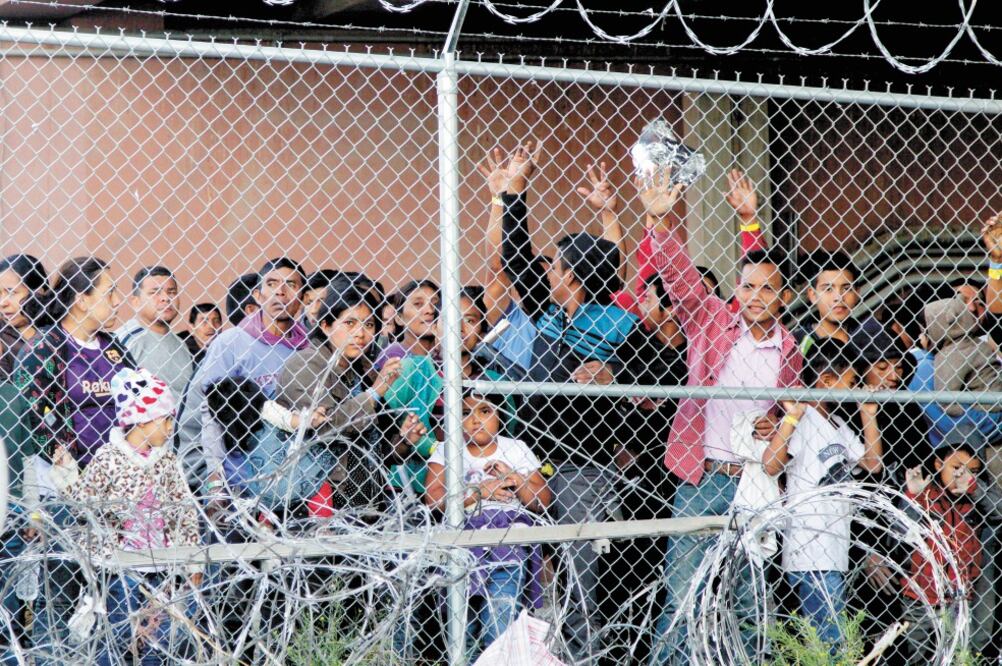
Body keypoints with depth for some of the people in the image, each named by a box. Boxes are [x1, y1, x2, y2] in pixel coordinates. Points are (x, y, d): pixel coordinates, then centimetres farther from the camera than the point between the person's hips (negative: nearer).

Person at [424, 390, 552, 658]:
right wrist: (479, 491, -7)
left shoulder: (516, 449, 16)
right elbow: (433, 497, -3)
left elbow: (543, 502, 12)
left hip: (509, 537, 0)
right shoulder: (447, 451, 13)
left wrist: (516, 480, -3)